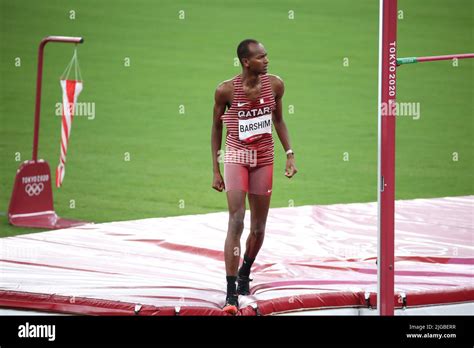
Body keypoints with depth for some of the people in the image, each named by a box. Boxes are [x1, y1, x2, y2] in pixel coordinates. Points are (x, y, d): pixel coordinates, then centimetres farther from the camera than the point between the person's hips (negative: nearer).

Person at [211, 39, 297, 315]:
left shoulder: (275, 85, -4)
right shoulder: (226, 90, -13)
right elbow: (216, 128, -1)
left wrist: (290, 154, 4)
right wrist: (215, 170, -1)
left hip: (264, 159, 4)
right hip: (236, 156, -4)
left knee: (259, 227, 10)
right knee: (236, 222, -16)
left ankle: (244, 273, 39)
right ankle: (232, 294, -15)